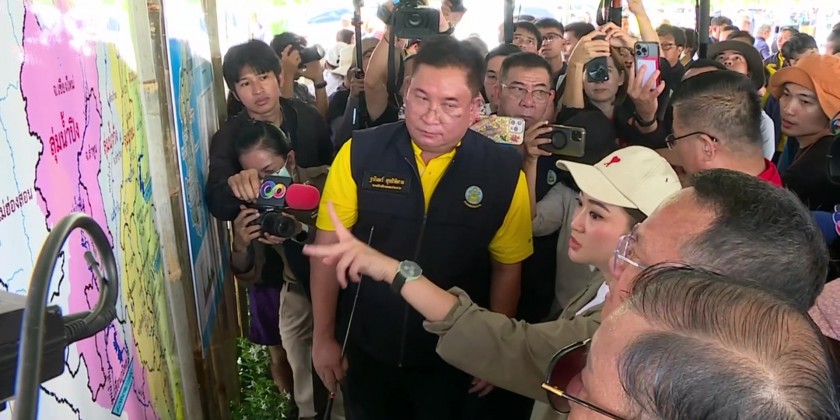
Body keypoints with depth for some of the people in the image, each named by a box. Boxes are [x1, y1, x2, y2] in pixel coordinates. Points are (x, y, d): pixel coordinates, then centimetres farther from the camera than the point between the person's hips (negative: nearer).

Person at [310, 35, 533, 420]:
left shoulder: (504, 171, -15)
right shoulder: (360, 152, -16)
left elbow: (506, 267, -4)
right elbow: (329, 247, -8)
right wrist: (323, 338, -4)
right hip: (366, 348, 1)